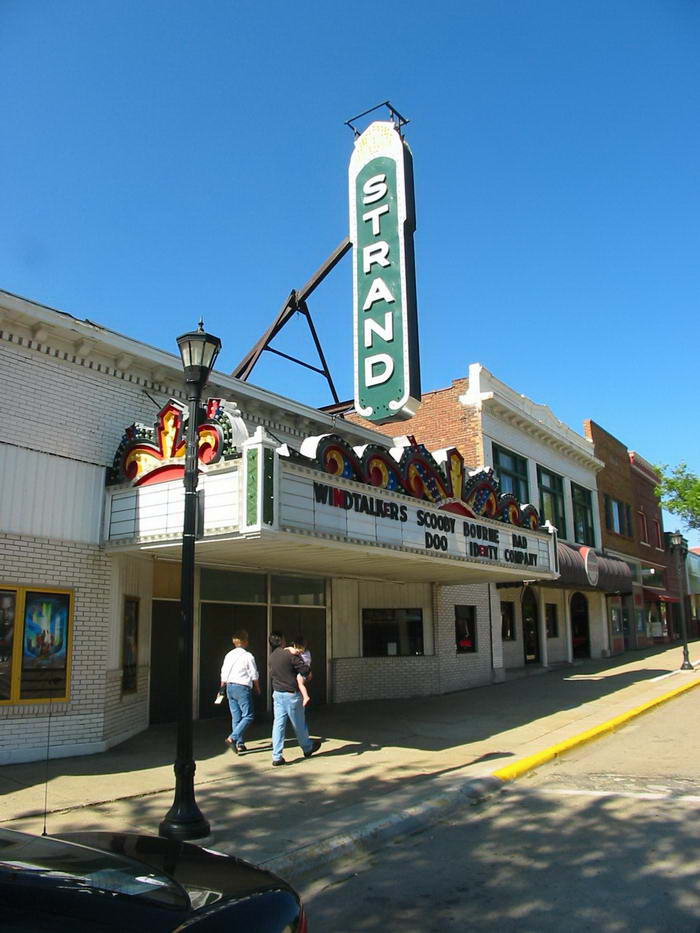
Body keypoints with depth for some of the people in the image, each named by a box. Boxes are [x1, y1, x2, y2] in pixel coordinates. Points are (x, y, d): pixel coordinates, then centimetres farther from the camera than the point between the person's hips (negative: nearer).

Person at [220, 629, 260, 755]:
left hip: (230, 687, 7)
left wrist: (222, 689, 25)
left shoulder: (229, 655, 8)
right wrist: (257, 689, 10)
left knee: (236, 717, 11)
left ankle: (240, 744, 13)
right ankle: (232, 738, -15)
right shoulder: (248, 656, -9)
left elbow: (224, 674, 12)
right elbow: (254, 675, -5)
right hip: (242, 687, -7)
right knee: (248, 716, -1)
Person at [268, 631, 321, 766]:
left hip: (277, 693, 5)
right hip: (292, 694, -5)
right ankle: (307, 748, 33)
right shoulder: (290, 654, -17)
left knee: (278, 723, 5)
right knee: (298, 724, 12)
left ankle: (277, 757, 2)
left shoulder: (272, 657, 4)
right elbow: (305, 670, -19)